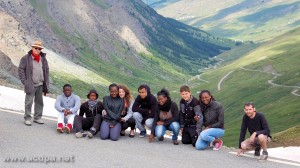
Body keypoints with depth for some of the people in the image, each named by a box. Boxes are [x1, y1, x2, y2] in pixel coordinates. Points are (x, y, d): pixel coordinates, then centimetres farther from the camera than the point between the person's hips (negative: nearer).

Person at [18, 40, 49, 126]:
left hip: (40, 85, 5)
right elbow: (20, 69, -5)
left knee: (39, 102, 11)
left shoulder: (43, 58, 9)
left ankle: (37, 117, 21)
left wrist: (46, 83, 8)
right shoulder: (26, 58, -5)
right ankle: (27, 118, 6)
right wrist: (24, 82, -11)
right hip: (31, 85, -5)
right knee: (29, 102, -2)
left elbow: (46, 70, 14)